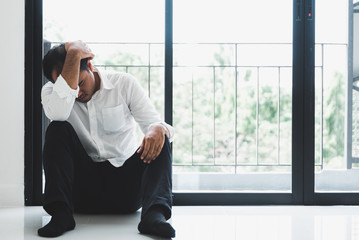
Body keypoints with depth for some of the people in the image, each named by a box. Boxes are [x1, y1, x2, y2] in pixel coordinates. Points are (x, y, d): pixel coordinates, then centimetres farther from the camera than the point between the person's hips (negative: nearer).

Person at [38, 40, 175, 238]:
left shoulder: (124, 83, 0)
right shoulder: (51, 91, -1)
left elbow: (153, 122, -7)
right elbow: (58, 113, -26)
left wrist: (158, 129, -33)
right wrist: (73, 55, -22)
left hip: (126, 186, 0)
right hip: (85, 188, 0)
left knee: (158, 139, -23)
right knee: (58, 129, -20)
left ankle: (154, 213, -44)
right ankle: (60, 213, -31)